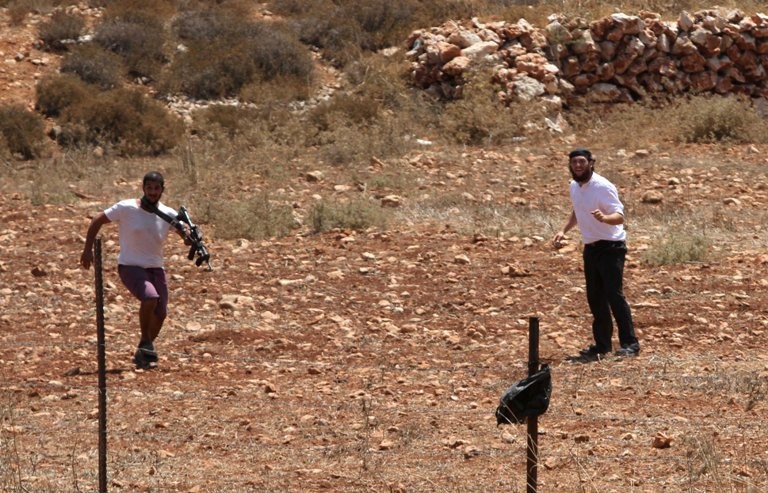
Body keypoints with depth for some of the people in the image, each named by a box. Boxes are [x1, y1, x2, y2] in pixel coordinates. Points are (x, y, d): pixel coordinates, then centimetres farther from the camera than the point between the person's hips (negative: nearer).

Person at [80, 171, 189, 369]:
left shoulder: (168, 214, -1)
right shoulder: (126, 208, -11)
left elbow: (186, 234, -2)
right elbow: (97, 221, -3)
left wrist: (189, 237, -27)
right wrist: (87, 249, -6)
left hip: (155, 269, 5)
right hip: (130, 267, -5)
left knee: (160, 314, 4)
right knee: (150, 297, -30)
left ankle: (142, 354, 25)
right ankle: (146, 344, -14)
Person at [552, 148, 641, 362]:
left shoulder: (603, 187, -17)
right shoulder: (574, 186, 8)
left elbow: (619, 216, -24)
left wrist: (604, 218, -45)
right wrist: (563, 231, 13)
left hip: (610, 247, -8)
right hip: (590, 248, 8)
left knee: (614, 294, -16)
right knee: (595, 297, 11)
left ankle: (630, 344, -15)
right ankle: (602, 344, 20)